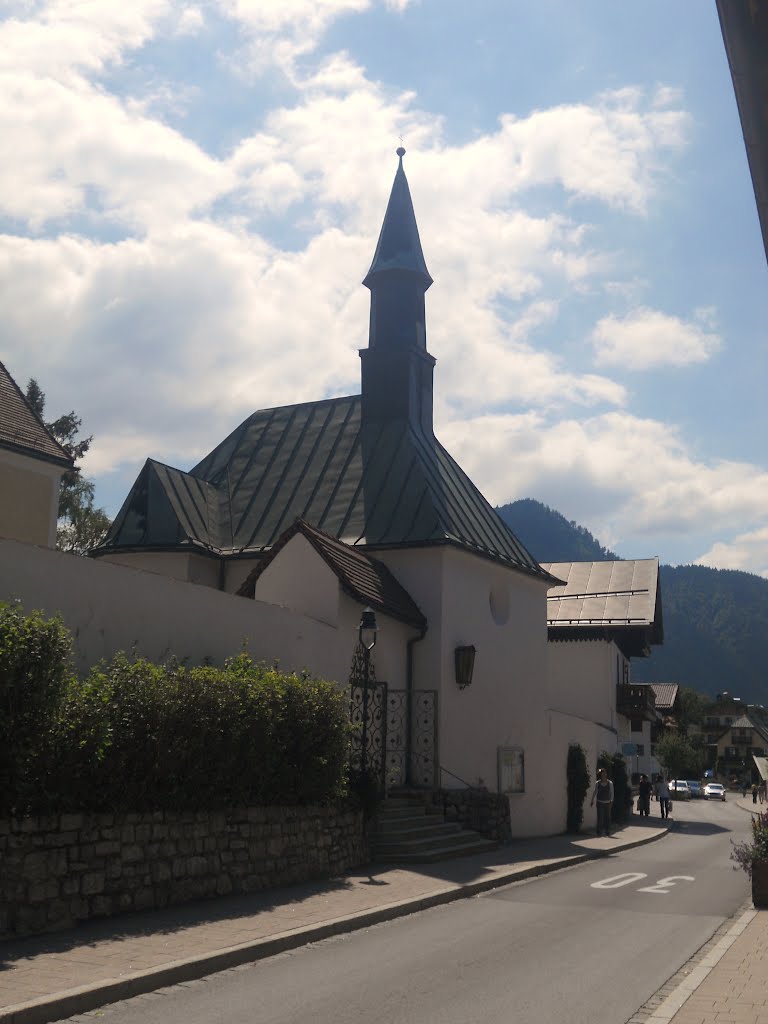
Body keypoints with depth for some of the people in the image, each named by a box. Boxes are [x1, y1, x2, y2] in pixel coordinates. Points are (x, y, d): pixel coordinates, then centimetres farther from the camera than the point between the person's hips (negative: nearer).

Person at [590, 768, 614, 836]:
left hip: (607, 803, 0)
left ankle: (607, 832, 12)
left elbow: (612, 793, -1)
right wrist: (592, 801, 4)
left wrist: (611, 801, -10)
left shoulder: (610, 783, 0)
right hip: (600, 803, 0)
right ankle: (599, 831, 6)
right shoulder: (597, 783, 1)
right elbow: (594, 792, 6)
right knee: (600, 817, -2)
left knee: (607, 817, 3)